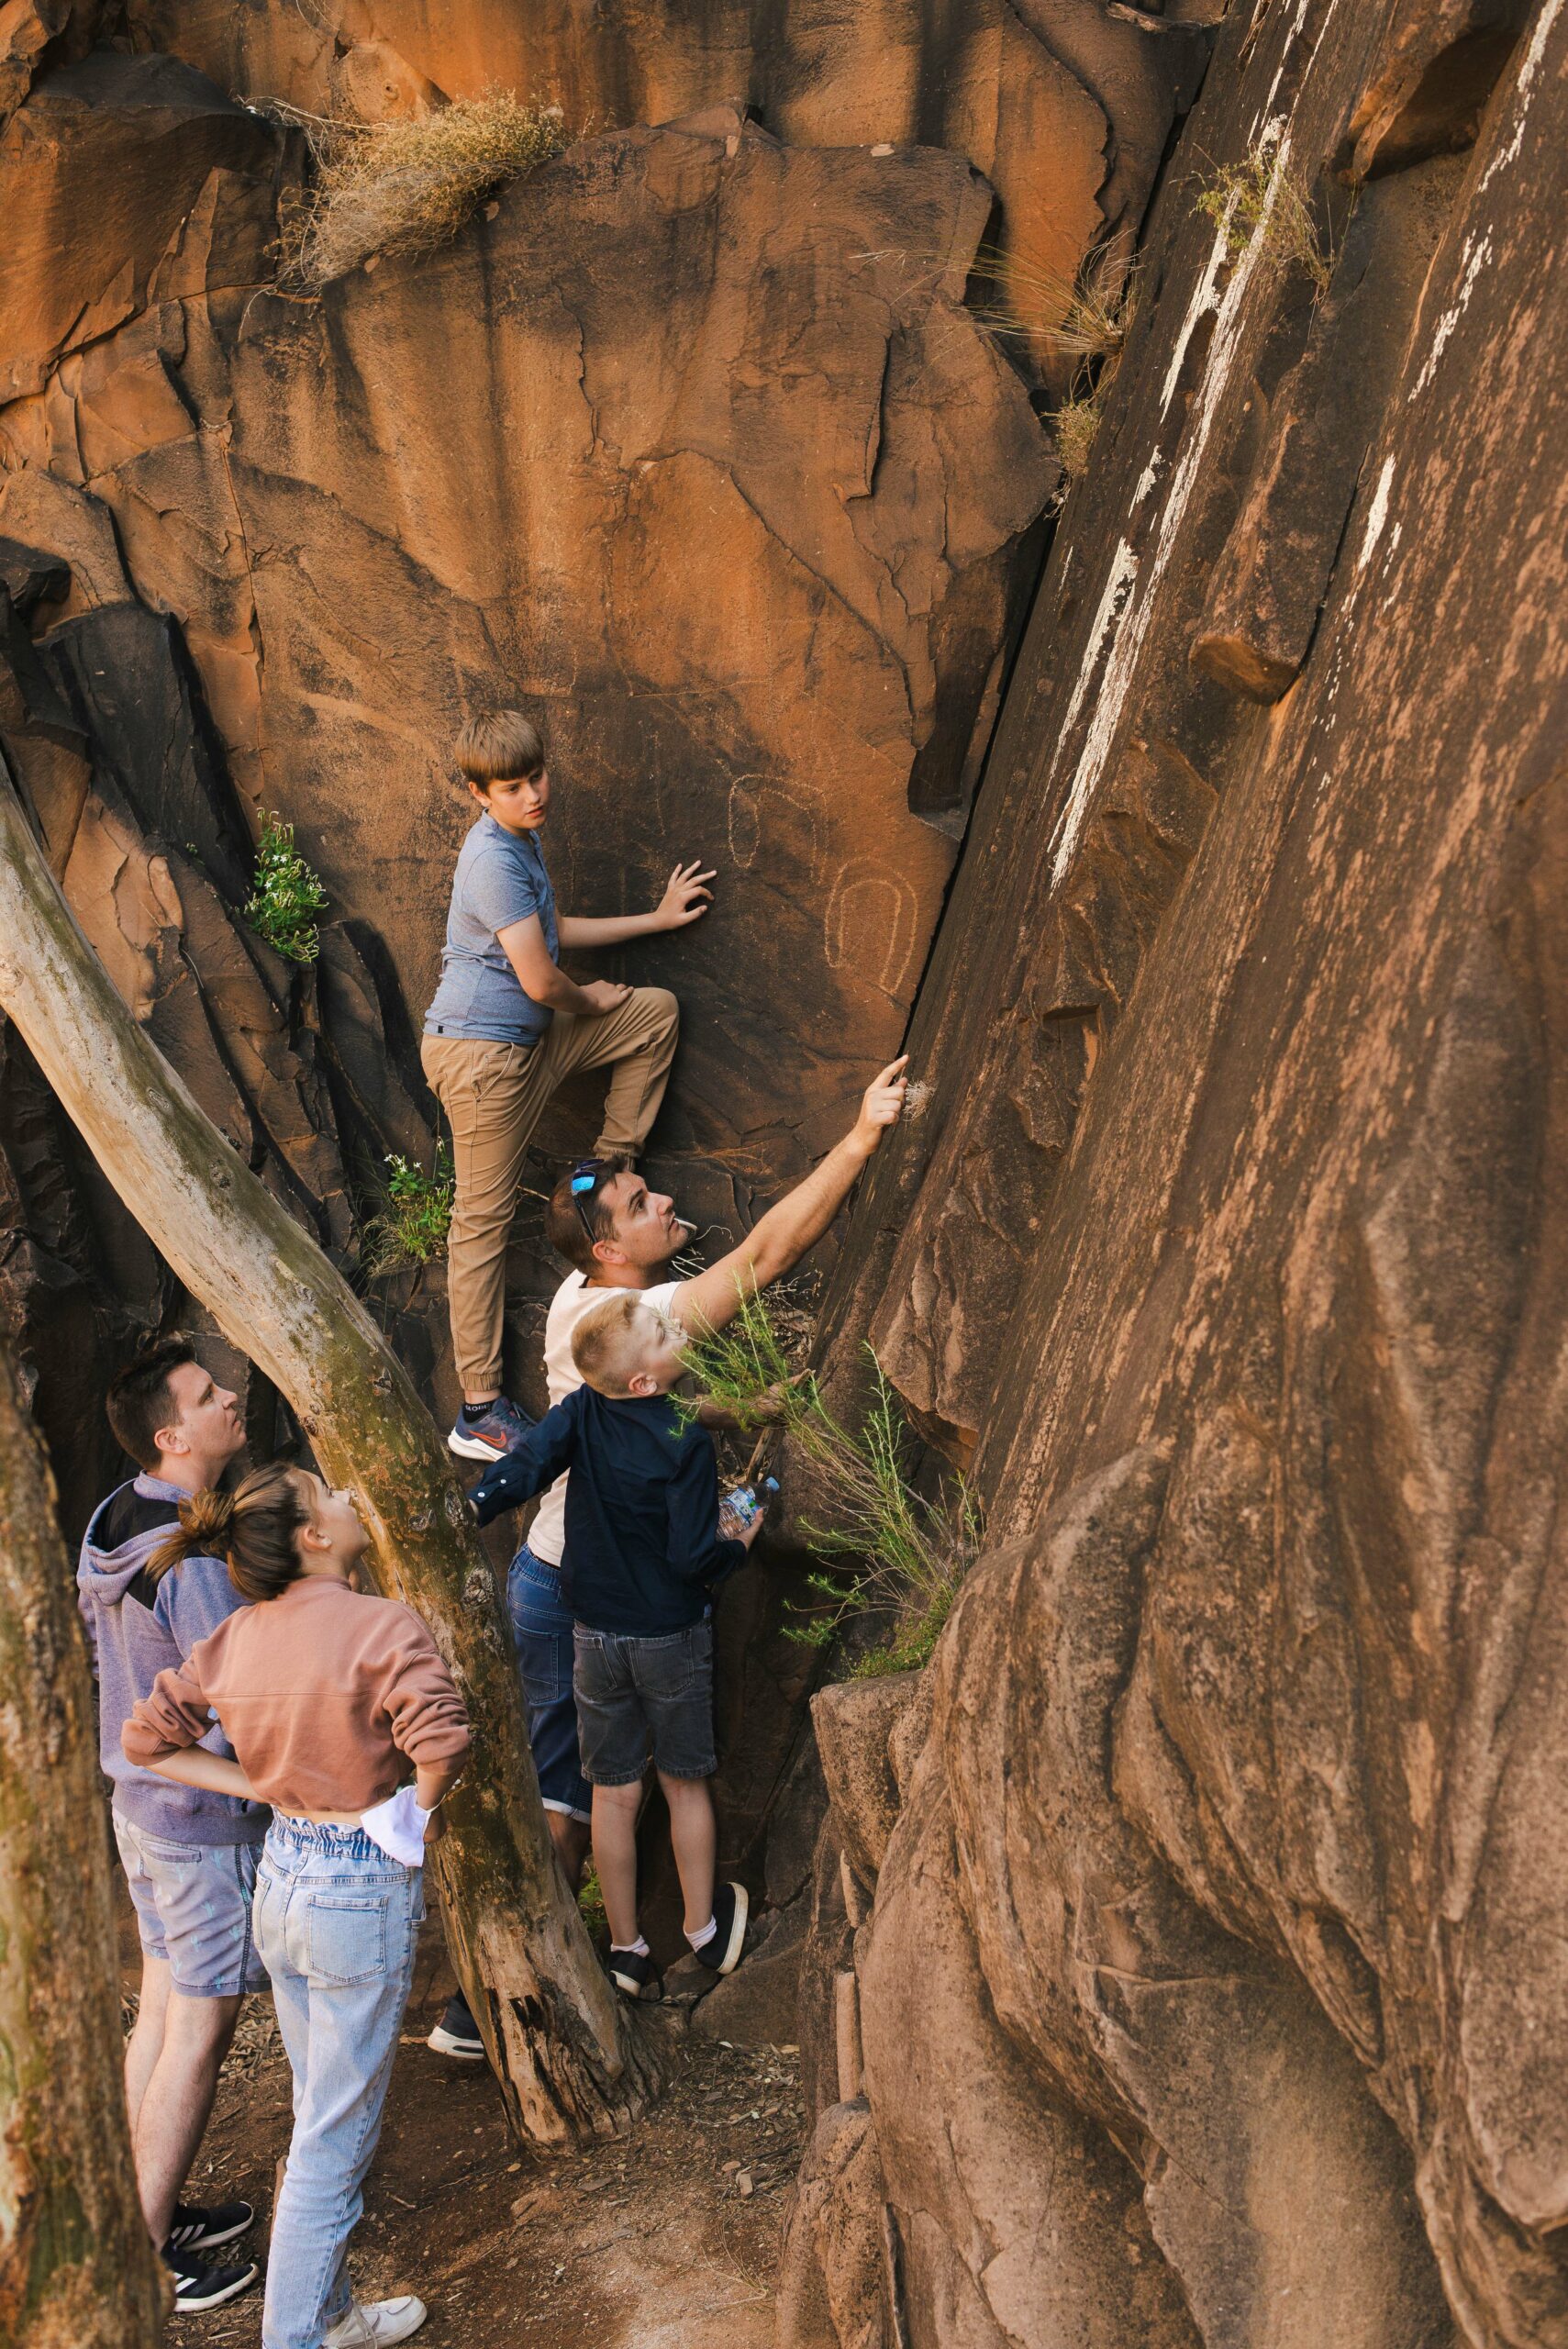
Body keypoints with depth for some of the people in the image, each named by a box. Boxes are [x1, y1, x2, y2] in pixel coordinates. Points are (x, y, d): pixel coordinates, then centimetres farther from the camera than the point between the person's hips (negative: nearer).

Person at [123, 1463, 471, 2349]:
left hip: (281, 1877, 7)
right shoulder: (382, 1625, -20)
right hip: (364, 1888, -7)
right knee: (335, 2141, 7)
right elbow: (442, 1739, -33)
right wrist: (419, 1809, -13)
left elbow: (148, 1736, 6)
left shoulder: (239, 1634, -1)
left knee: (325, 2117, 22)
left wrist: (263, 1788, 5)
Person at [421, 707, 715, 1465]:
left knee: (656, 1010, 16)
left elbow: (550, 931, 25)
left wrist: (656, 918, 28)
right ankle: (480, 1413, 0)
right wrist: (591, 1002, -1)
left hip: (525, 1036, 9)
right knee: (483, 1219, -5)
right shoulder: (494, 860, -22)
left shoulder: (519, 841, 10)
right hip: (479, 1054, -9)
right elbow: (541, 980, -23)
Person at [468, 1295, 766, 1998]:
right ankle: (703, 1928, 32)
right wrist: (738, 1548, -1)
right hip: (672, 1636, -3)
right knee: (685, 1783, 17)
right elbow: (691, 1555, -19)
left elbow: (523, 1467, -25)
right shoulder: (686, 1442, -19)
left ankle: (626, 1949, 23)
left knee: (613, 1793, 13)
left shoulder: (581, 1413, -9)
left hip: (598, 1636, 3)